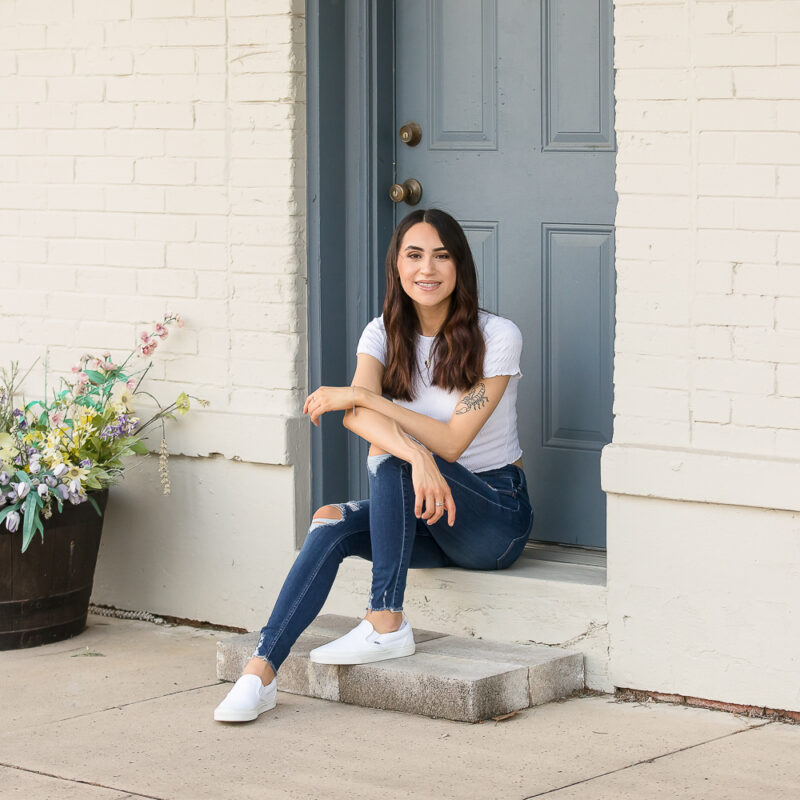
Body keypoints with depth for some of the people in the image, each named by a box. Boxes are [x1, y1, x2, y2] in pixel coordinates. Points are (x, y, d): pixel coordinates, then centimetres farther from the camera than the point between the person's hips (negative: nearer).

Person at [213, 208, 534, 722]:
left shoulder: (497, 337, -11)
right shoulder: (385, 334, 1)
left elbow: (453, 440, -20)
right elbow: (356, 415, -21)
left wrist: (362, 396, -24)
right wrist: (417, 456, -42)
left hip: (497, 513, -4)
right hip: (424, 516, 4)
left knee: (391, 460, -30)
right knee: (332, 524, -24)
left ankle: (386, 626, -29)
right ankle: (262, 671, -32)